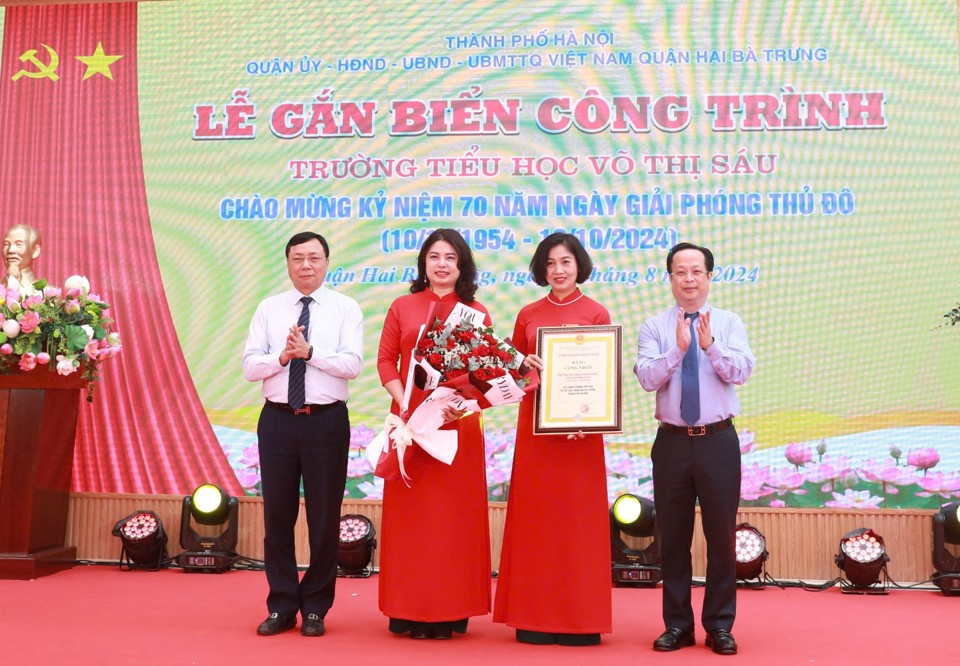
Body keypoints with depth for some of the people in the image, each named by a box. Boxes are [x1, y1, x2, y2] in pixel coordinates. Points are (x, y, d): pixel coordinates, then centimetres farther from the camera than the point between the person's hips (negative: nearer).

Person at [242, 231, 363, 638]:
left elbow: (353, 365, -10)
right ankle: (281, 606, 22)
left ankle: (315, 608, 20)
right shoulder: (268, 309, 9)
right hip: (277, 420, 2)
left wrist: (309, 351, -20)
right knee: (277, 515, 8)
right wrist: (282, 356, -16)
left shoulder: (345, 309, 2)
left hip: (326, 421, -2)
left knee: (324, 516, 5)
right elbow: (249, 366, 1)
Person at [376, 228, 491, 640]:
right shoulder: (402, 307, 8)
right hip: (409, 421, 0)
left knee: (454, 512, 3)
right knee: (409, 512, 4)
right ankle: (408, 610, 12)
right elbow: (385, 360, 4)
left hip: (459, 424, 0)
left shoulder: (476, 313, 7)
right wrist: (403, 403, -11)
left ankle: (450, 610, 13)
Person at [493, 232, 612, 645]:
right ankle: (535, 616, 14)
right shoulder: (528, 315, 8)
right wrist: (524, 365, -9)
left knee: (577, 516, 2)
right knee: (534, 514, 4)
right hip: (536, 424, 2)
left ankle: (579, 618, 11)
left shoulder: (596, 314, 1)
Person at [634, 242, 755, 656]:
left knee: (721, 534, 6)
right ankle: (677, 624, 21)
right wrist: (678, 348, -22)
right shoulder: (654, 327, 3)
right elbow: (646, 377, -10)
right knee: (673, 536, 8)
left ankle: (719, 626, 20)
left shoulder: (729, 323, 4)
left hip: (718, 440, 0)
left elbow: (740, 372, -10)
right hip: (672, 442, 1)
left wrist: (710, 344, -24)